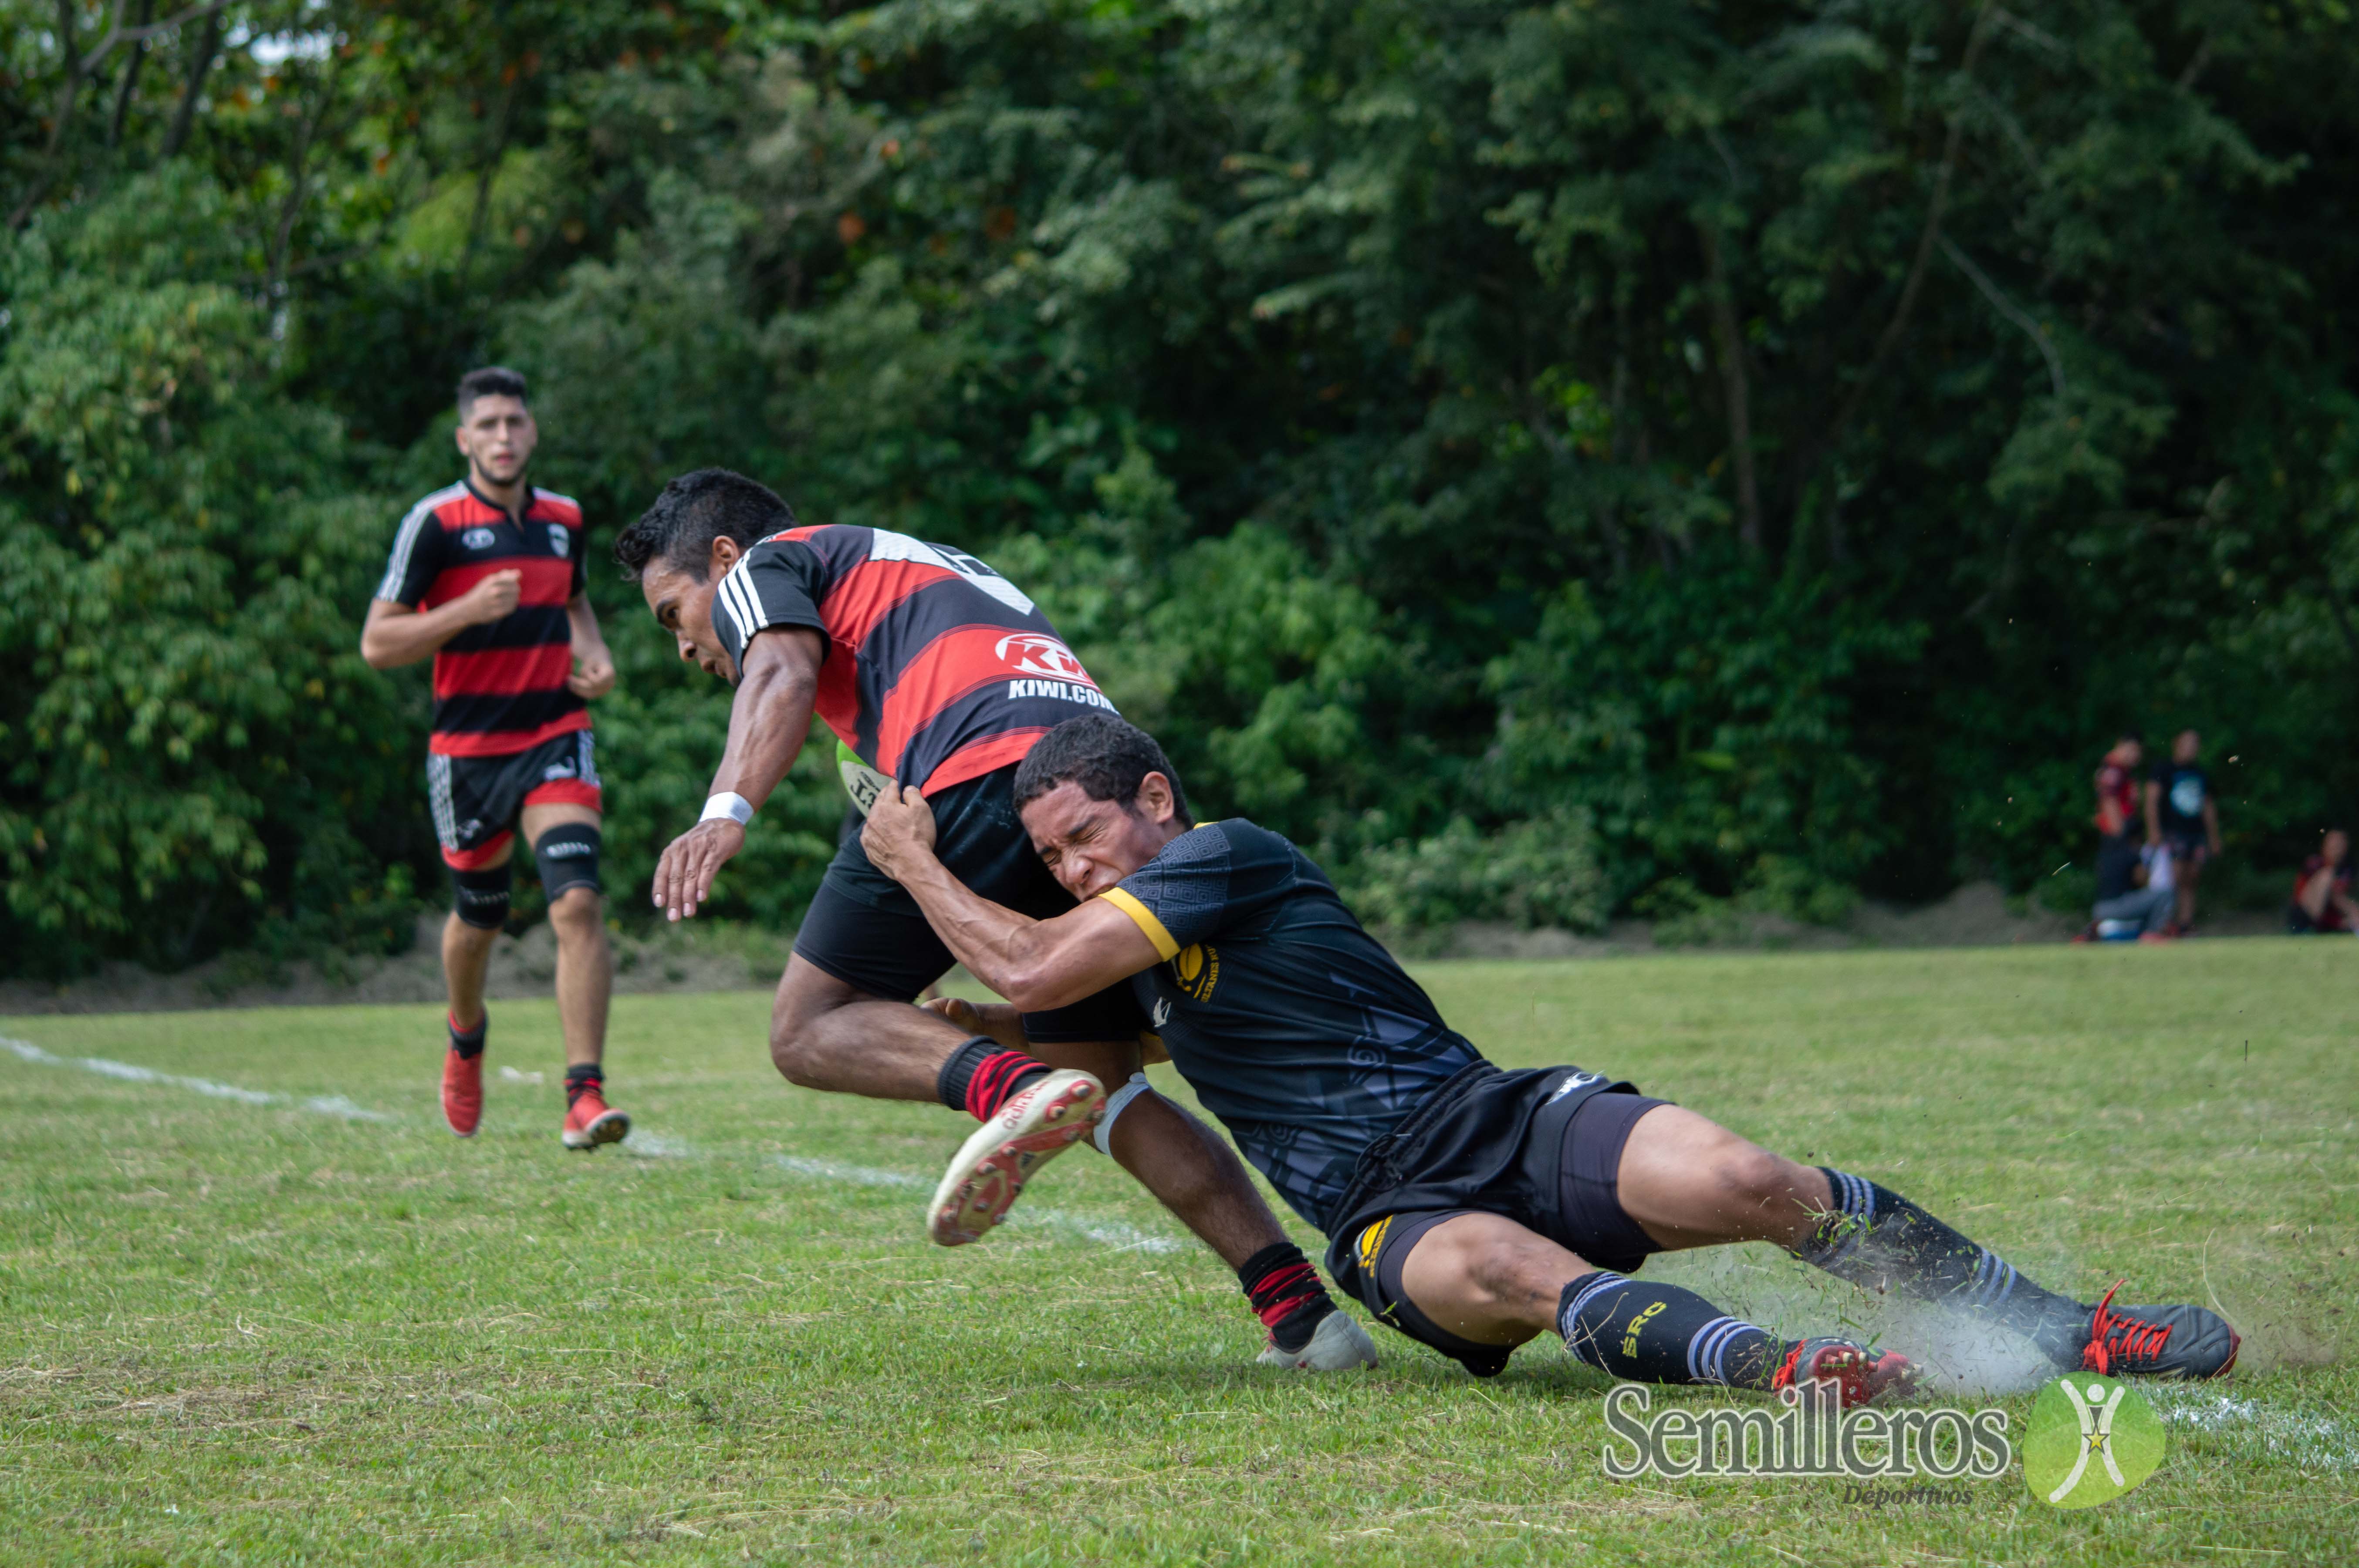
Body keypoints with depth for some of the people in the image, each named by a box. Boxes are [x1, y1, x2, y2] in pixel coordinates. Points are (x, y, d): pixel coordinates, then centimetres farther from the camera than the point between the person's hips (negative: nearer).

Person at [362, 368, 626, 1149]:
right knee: (478, 919, 13)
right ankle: (466, 1038, 46)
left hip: (556, 739, 2)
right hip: (468, 752, -2)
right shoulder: (434, 522, -7)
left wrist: (596, 656, 7)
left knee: (578, 904, -17)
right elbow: (376, 644, -9)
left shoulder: (563, 518, 8)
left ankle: (585, 1096, -20)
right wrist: (469, 610, -22)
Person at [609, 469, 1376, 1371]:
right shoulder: (928, 566, 42)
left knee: (811, 1031, 5)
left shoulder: (763, 566, 19)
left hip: (981, 773, -7)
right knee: (1110, 1095, 18)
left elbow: (784, 674, -5)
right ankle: (1301, 1311, 3)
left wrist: (726, 812, -22)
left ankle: (1011, 1089, -24)